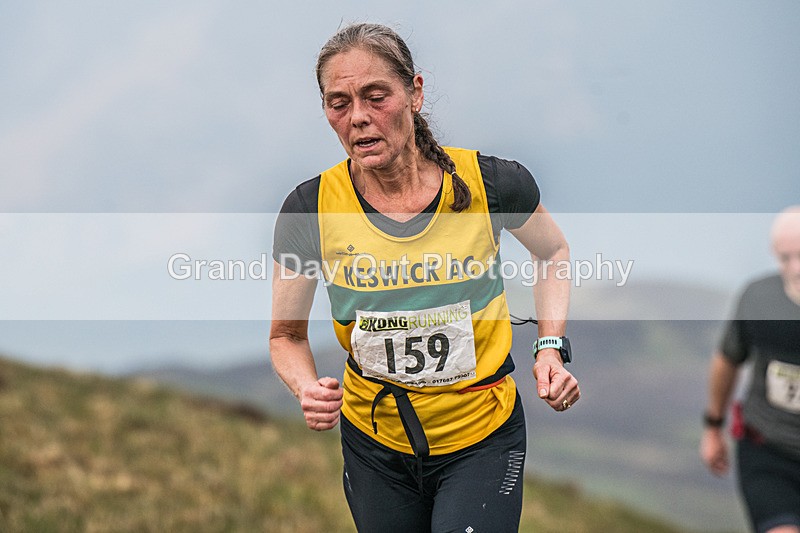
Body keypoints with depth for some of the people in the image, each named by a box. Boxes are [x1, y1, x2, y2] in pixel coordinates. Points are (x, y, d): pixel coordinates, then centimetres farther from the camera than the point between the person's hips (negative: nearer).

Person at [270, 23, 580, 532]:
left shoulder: (493, 183, -14)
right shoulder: (311, 208, -12)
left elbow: (554, 252, 9)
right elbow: (287, 334, 2)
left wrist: (551, 348, -4)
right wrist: (309, 389, -19)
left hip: (483, 441, -2)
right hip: (374, 446, 2)